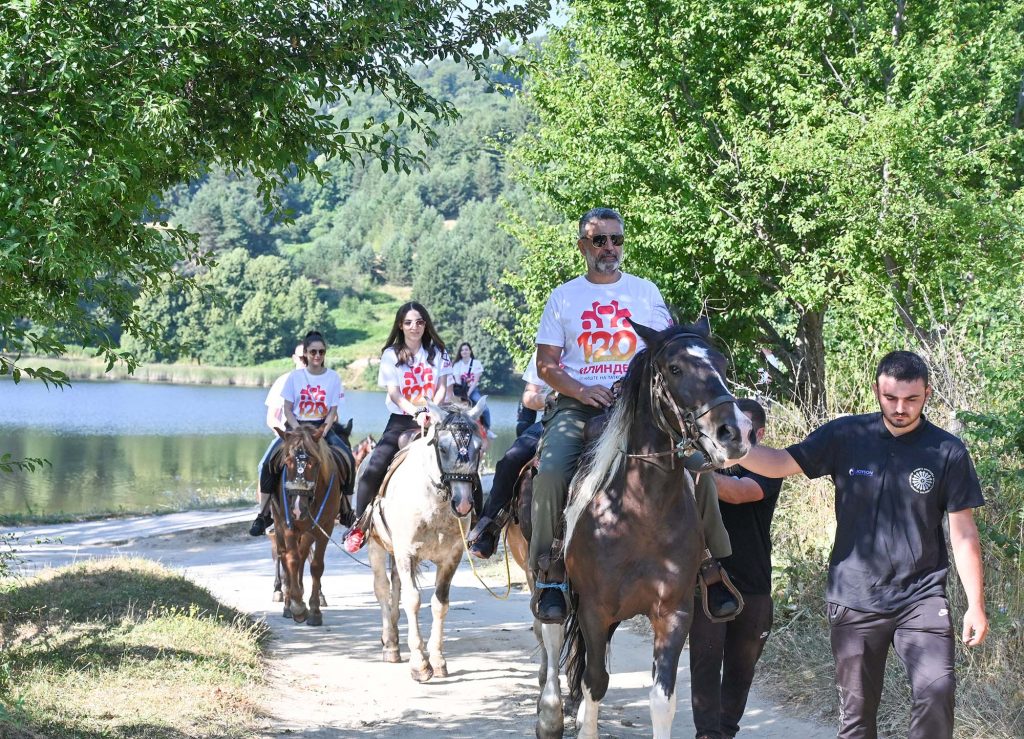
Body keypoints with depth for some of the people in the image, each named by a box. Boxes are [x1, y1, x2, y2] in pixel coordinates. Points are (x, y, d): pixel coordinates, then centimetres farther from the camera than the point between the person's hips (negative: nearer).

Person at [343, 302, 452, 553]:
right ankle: (358, 525, -9)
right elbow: (394, 394, -8)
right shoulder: (391, 355, 3)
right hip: (401, 420, -1)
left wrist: (431, 411, -17)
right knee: (375, 467, -20)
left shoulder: (437, 353, 8)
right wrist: (417, 412, -25)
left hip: (431, 419, 1)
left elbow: (442, 388, 2)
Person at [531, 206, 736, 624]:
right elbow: (546, 363, 6)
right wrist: (581, 390, -12)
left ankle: (712, 569, -11)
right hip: (579, 405, -1)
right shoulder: (564, 298, 11)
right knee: (551, 471, -30)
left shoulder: (646, 292, 13)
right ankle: (548, 578, -20)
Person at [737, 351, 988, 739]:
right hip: (854, 599, 2)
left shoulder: (948, 451, -3)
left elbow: (963, 533, 0)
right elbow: (780, 463, -2)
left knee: (936, 690, -20)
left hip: (921, 597, -1)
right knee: (857, 708, 7)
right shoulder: (845, 436, 0)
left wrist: (976, 604, -3)